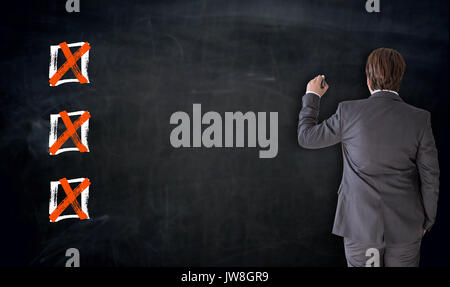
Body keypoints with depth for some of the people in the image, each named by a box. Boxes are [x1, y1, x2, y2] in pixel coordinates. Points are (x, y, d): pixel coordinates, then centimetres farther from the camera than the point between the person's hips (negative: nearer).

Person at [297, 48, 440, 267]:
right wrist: (426, 222, 11)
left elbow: (306, 137, 4)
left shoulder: (349, 112, -10)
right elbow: (430, 177, -3)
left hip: (360, 223, 0)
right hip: (405, 227, 1)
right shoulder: (419, 119, -8)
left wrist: (311, 96, 19)